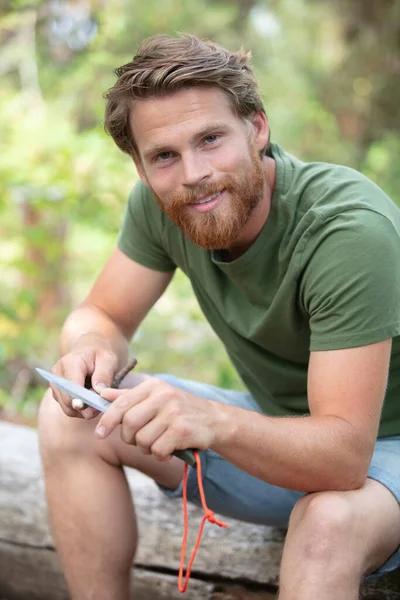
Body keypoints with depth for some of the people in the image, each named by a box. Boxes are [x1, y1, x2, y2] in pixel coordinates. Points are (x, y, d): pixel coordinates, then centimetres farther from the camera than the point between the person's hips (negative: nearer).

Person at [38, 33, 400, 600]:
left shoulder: (353, 230, -31)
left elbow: (345, 456, -34)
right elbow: (104, 315, -3)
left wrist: (215, 422, -52)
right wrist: (89, 347, -27)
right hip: (275, 432, 6)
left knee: (328, 522, -40)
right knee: (68, 416, -10)